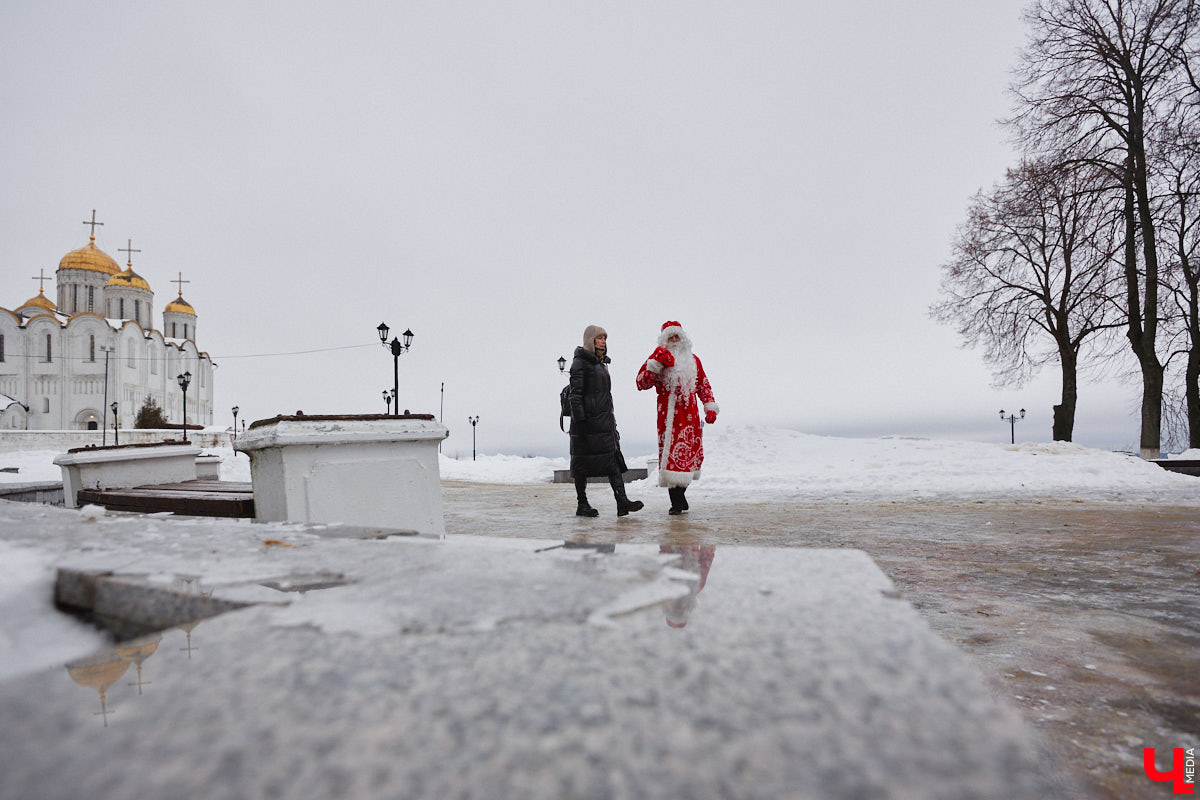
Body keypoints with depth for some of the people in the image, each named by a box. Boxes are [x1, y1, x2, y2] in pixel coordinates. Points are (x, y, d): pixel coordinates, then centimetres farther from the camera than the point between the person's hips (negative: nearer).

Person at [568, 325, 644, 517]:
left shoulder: (601, 363, 19)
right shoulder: (580, 363, -7)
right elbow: (575, 395, -13)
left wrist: (611, 420, 23)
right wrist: (579, 421, -20)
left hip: (604, 420, 8)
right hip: (587, 421, -8)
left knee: (614, 459, -4)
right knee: (583, 462, 1)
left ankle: (622, 501, -10)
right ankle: (582, 504, 9)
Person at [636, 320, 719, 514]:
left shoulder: (693, 361, 16)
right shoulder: (659, 358, 4)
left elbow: (704, 386, 22)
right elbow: (641, 383, -7)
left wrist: (710, 407, 13)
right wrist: (655, 364, -16)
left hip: (690, 416, 4)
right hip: (669, 417, -4)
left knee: (688, 455, 7)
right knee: (672, 453, -10)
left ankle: (680, 495, 25)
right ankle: (676, 501, -3)